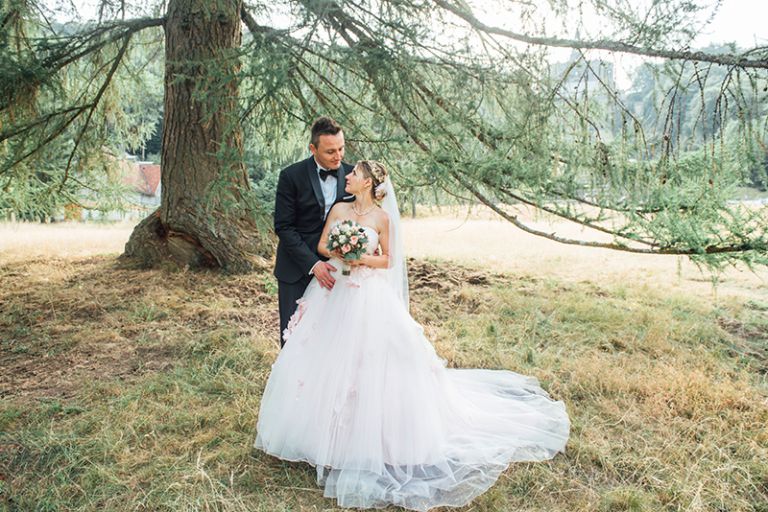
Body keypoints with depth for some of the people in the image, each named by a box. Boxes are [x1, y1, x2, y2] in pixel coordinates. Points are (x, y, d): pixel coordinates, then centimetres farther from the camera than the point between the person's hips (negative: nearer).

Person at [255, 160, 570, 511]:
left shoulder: (382, 217, -4)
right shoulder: (338, 209, 6)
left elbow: (388, 260, 1)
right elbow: (321, 246, 7)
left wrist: (365, 260, -17)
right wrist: (338, 254, -13)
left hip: (367, 297, -4)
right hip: (334, 292, 4)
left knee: (368, 360, -3)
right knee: (328, 358, 8)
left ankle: (370, 434, 15)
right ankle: (326, 427, 27)